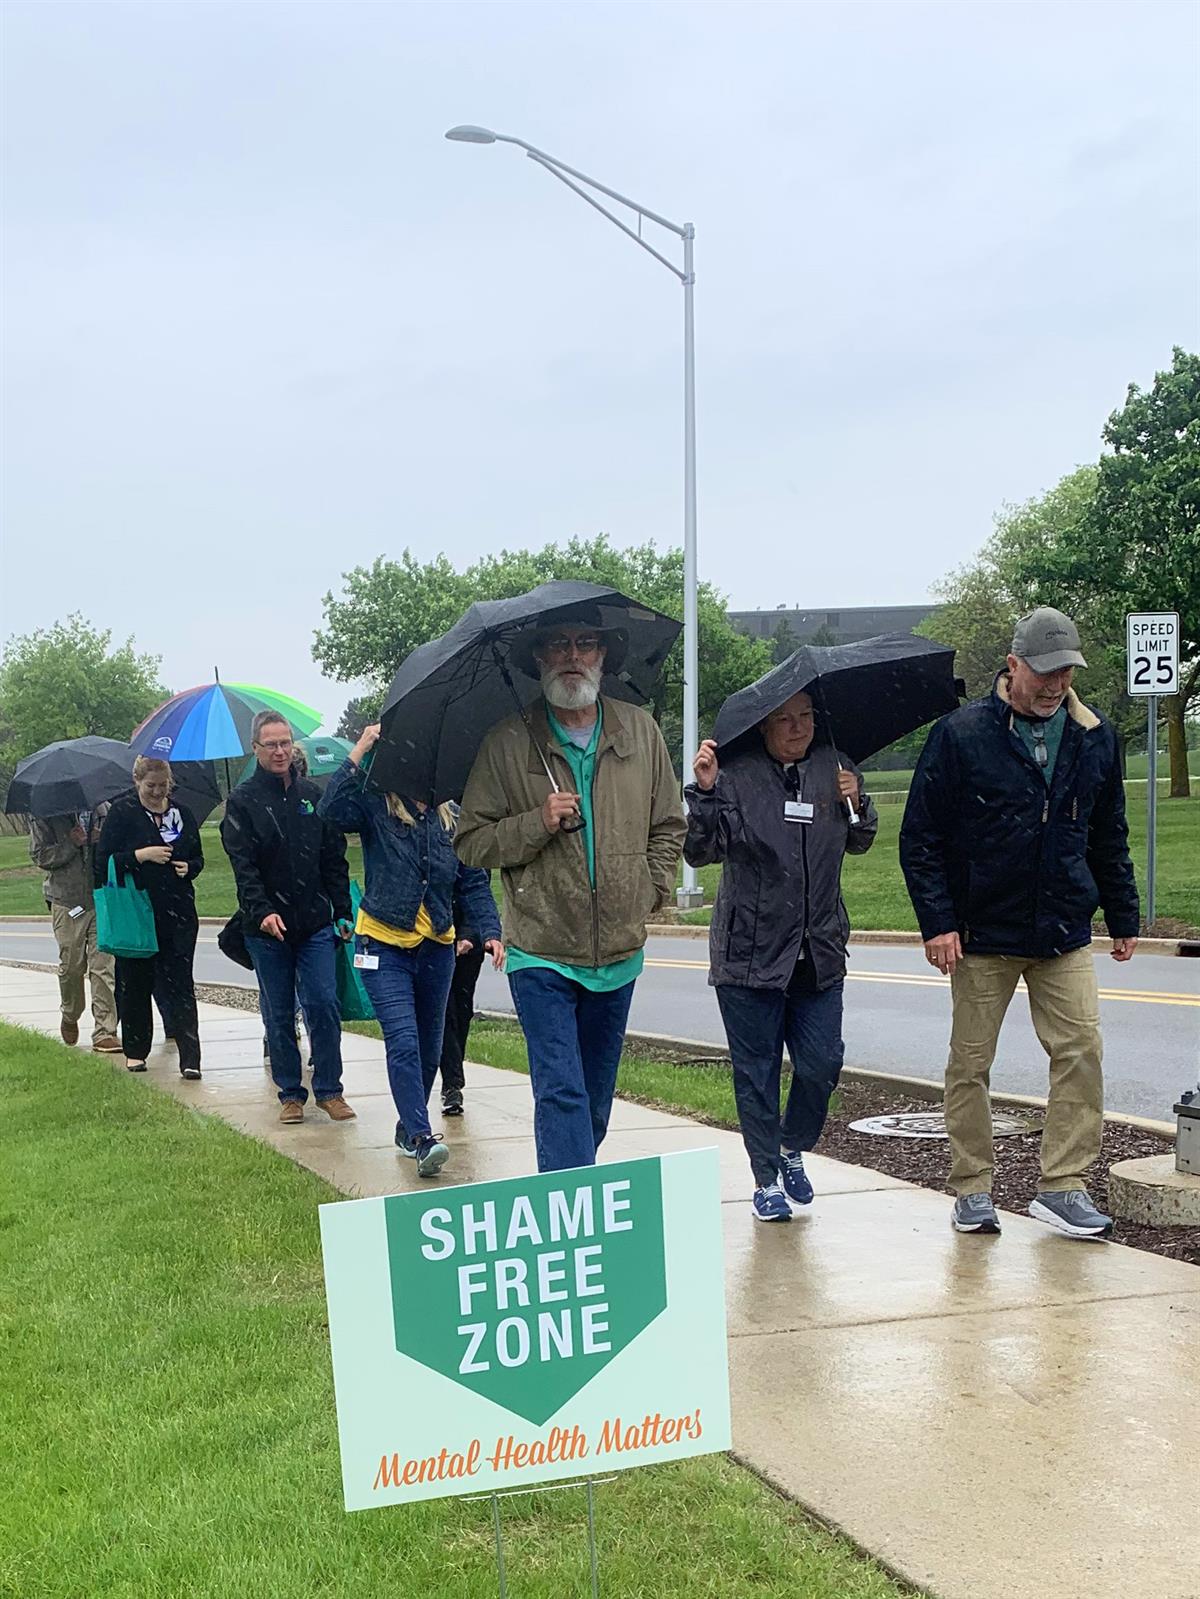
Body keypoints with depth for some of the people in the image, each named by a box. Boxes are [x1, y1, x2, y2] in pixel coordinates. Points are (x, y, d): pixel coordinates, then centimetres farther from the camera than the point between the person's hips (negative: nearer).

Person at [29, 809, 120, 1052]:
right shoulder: (44, 815, 1)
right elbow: (40, 856, -4)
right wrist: (72, 843, -14)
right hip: (67, 902, -1)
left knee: (105, 967, -6)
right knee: (71, 966, 6)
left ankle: (105, 1032, -2)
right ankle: (70, 1017, 34)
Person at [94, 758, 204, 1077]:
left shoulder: (182, 814, 10)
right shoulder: (121, 812, 0)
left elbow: (198, 857, 19)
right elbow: (103, 860, -5)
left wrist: (189, 868, -3)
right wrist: (140, 855, -16)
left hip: (178, 913, 1)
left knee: (180, 985, -4)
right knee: (135, 984, 8)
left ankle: (190, 1059, -8)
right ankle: (135, 1051, 23)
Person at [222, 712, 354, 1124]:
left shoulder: (312, 795, 9)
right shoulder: (242, 801, -1)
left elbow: (335, 859, 12)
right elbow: (243, 865, -10)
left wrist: (342, 912, 6)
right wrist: (262, 911, -24)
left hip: (316, 924, 2)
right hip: (267, 928, -2)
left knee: (324, 1005, -4)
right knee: (279, 1014, 6)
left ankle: (329, 1090, 7)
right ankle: (290, 1094, 16)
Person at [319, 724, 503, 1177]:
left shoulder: (450, 819, 3)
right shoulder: (376, 808, -6)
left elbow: (474, 883, 5)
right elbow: (332, 808, -26)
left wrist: (490, 931, -7)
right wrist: (359, 752, -25)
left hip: (436, 947, 4)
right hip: (385, 944, -4)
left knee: (429, 1046, 15)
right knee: (403, 1042, -16)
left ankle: (409, 1127, 33)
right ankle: (422, 1139, -18)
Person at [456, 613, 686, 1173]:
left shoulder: (640, 730, 5)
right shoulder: (509, 743, -4)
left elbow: (668, 825, 15)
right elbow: (471, 842, -4)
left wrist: (651, 890, 3)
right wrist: (538, 822, -18)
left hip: (619, 953, 4)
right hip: (541, 956, -4)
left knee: (596, 1094, 16)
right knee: (561, 1092, -11)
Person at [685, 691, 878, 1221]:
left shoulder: (833, 767, 6)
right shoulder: (735, 775, -9)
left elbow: (858, 844, 19)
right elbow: (700, 851, -15)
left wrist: (856, 805, -1)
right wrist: (704, 790, -28)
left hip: (820, 953, 3)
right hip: (749, 953, -3)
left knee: (822, 1064, 3)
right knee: (756, 1070, 5)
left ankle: (793, 1148, 31)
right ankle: (766, 1178, 21)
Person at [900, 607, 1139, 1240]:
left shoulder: (1094, 738, 7)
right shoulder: (959, 735, -6)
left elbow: (1109, 838, 17)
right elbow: (920, 837, -5)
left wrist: (1123, 918, 16)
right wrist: (937, 922, -11)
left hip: (1065, 933, 3)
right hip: (981, 933, -3)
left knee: (1081, 1052, -5)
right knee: (969, 1063, 4)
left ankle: (1063, 1187, 6)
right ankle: (972, 1192, 17)